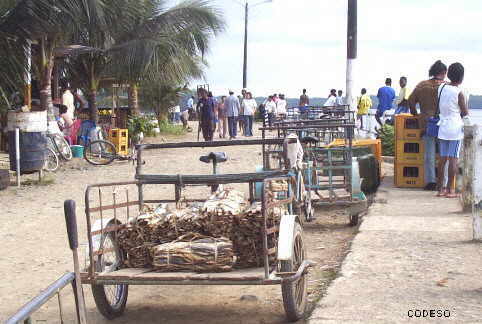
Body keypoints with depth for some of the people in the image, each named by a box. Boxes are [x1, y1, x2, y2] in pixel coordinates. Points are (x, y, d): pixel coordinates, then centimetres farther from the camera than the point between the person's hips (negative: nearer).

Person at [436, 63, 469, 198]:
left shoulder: (441, 87, 3)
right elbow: (465, 113, -4)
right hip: (455, 128, -5)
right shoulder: (459, 93, -12)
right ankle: (450, 190, -1)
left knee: (442, 158, 9)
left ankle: (440, 189, 11)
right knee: (453, 159, -2)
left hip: (443, 127, 5)